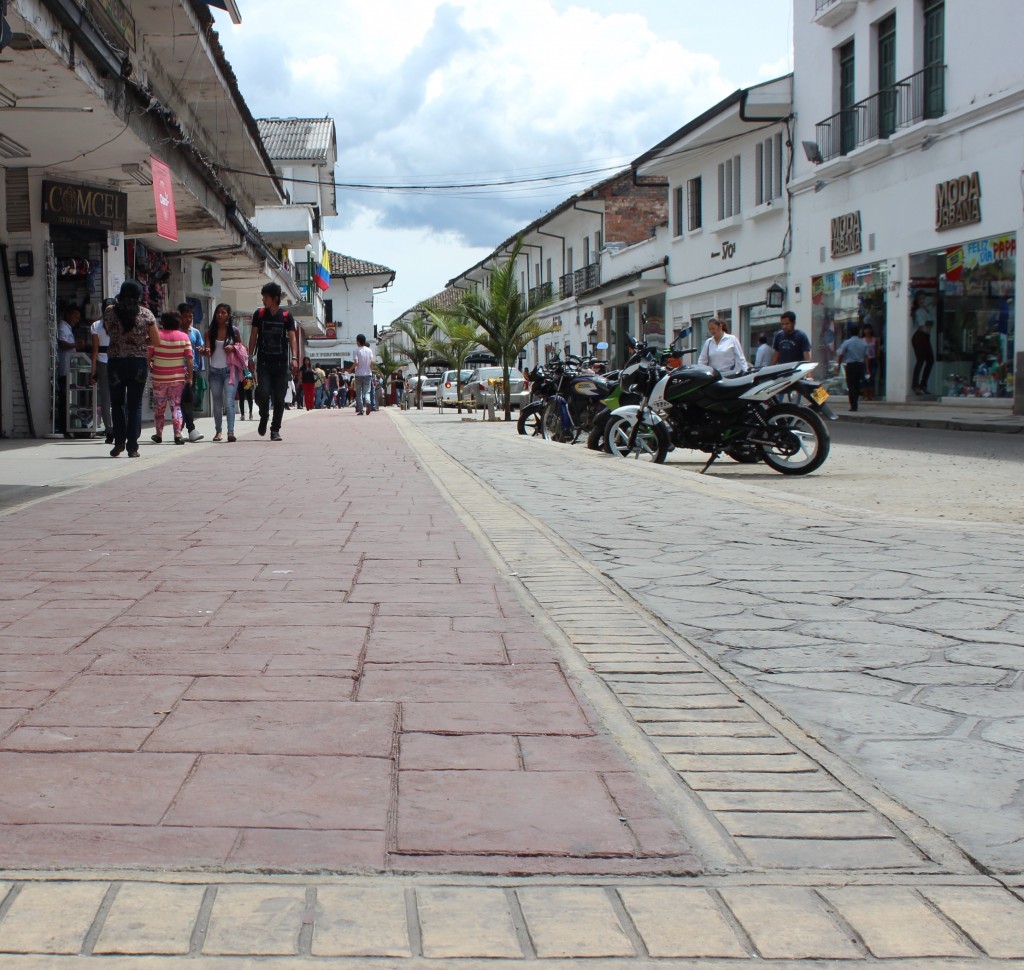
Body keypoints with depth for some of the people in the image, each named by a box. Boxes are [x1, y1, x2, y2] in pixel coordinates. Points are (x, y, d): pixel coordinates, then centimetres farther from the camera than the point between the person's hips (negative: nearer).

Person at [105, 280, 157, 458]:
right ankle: (132, 446, 2)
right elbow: (155, 340, 3)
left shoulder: (110, 312, -2)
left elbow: (109, 333, 8)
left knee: (117, 403, 15)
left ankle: (119, 442, 9)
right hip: (139, 362, 0)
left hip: (115, 362, 0)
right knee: (135, 405, 5)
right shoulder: (146, 314, -2)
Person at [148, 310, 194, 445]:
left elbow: (148, 355, -5)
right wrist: (190, 377, 1)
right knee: (176, 406, 6)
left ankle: (158, 434, 22)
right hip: (178, 378, 0)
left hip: (159, 378, 0)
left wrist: (150, 367, 14)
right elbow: (190, 359, -5)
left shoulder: (156, 335, -4)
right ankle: (178, 435, -5)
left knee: (159, 407, 14)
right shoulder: (184, 337, -2)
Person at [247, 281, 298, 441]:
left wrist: (294, 357, -17)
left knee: (279, 398, 0)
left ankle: (275, 430, 8)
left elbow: (292, 337, -4)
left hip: (281, 363, 0)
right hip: (263, 362, 0)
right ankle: (264, 417, 15)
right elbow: (253, 336, 9)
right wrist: (250, 357, 4)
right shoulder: (259, 314, 5)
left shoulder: (286, 316, 1)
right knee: (263, 393, -14)